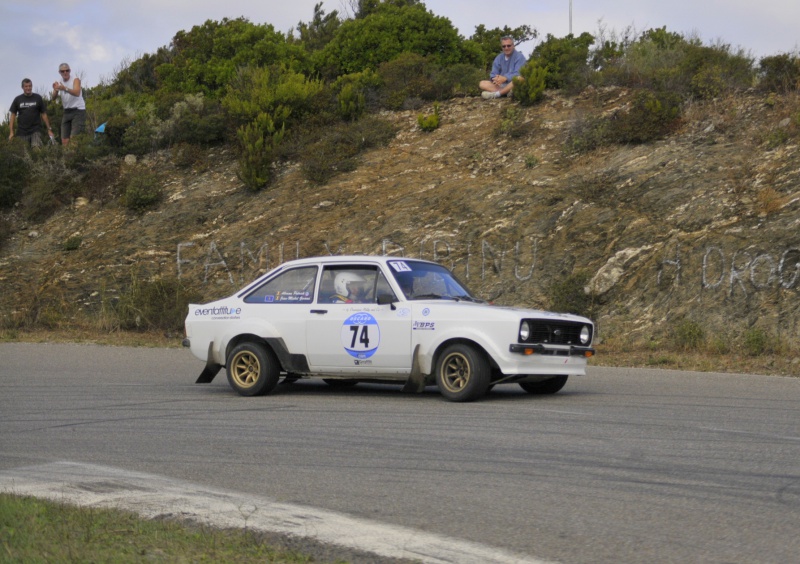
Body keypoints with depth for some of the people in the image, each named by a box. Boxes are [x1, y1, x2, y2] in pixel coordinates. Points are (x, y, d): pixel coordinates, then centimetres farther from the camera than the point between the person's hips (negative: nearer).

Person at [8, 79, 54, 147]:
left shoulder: (38, 98, 6)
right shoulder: (18, 99, 8)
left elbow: (44, 114, 8)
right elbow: (12, 115, 8)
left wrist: (49, 129, 4)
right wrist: (11, 132, 1)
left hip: (35, 131, -1)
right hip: (22, 132, 1)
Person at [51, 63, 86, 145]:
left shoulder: (75, 80, -6)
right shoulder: (59, 83, 10)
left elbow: (77, 93, -25)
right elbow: (53, 98, -2)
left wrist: (65, 89, -41)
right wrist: (55, 90, -24)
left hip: (78, 111, -6)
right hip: (67, 112, 6)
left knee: (73, 138, -19)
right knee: (64, 140, 2)